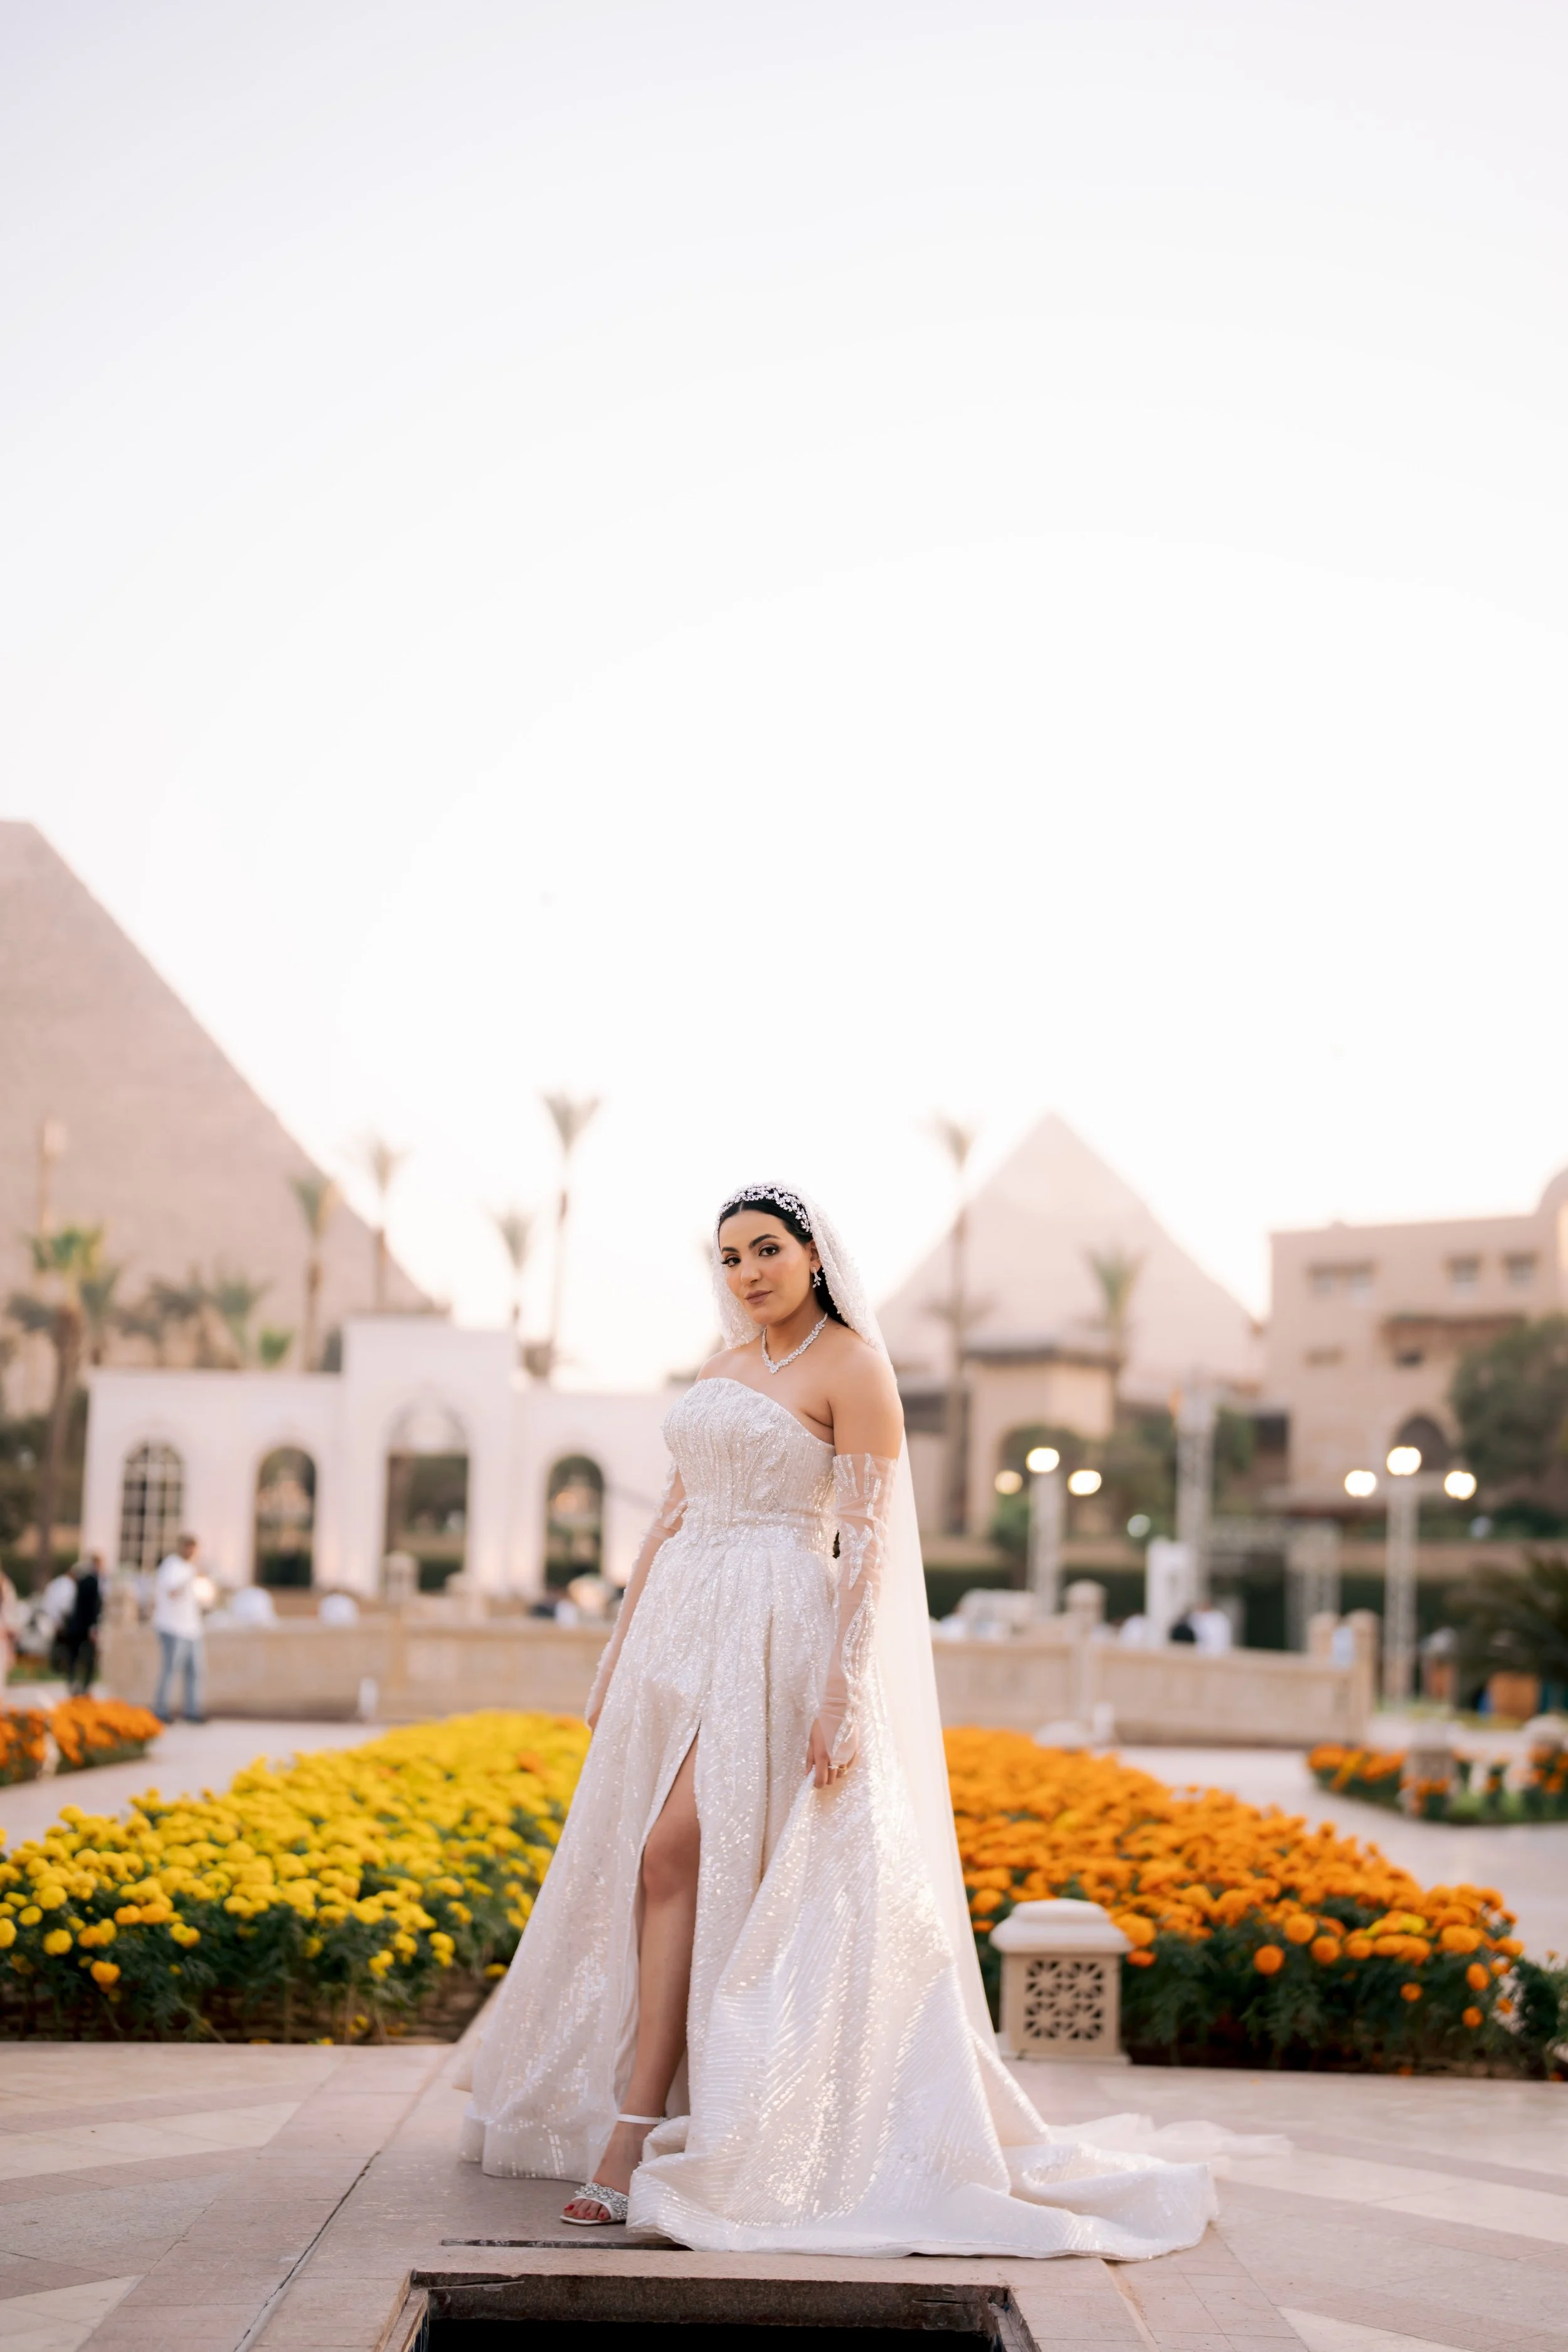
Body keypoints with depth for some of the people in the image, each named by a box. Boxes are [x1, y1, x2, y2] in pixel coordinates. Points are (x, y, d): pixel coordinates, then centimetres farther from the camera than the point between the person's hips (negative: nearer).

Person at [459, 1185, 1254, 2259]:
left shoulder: (853, 1367, -6)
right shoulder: (721, 1372, 17)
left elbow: (865, 1539, -11)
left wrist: (844, 1693, -19)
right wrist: (620, 1657, 17)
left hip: (779, 1635, -7)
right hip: (683, 1626, 7)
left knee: (676, 1856, -15)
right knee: (662, 1865, 3)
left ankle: (633, 2134, -14)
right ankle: (637, 2129, 9)